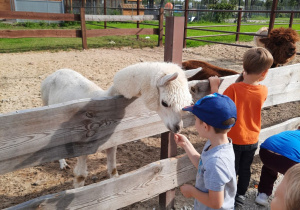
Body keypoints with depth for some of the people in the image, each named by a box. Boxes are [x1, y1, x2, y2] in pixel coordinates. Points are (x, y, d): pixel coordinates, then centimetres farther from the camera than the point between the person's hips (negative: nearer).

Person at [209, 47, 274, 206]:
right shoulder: (264, 91, -11)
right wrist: (246, 80, 4)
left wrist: (214, 86, -15)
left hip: (235, 139, -3)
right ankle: (241, 195, 41)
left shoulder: (234, 89, -25)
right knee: (245, 169, 23)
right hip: (252, 139, 4)